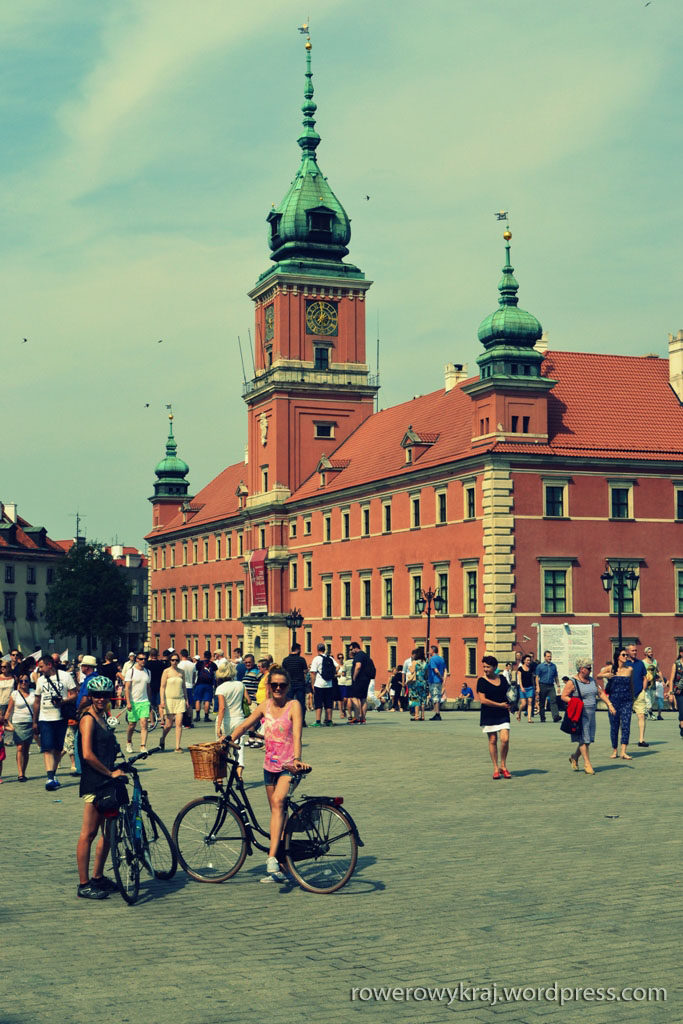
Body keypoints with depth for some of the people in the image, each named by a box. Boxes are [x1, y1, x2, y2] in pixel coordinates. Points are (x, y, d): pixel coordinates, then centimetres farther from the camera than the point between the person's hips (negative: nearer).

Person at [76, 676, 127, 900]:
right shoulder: (88, 719, -12)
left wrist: (117, 767, 17)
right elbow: (87, 754, -21)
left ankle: (98, 877, 25)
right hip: (93, 782, -10)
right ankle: (84, 885, 0)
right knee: (89, 833, -5)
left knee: (108, 831, 14)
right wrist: (111, 772, -15)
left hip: (106, 781, 10)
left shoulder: (101, 718, 16)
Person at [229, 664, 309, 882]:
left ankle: (272, 858, -35)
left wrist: (296, 760, -36)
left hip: (288, 765, -6)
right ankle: (279, 868, 15)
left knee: (278, 801, -27)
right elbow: (244, 726, 14)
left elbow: (297, 735, -21)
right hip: (270, 764, 6)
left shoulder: (294, 705, -9)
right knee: (276, 810, 9)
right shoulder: (265, 706, 6)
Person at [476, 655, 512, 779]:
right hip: (488, 715, -2)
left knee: (505, 739, -9)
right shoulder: (482, 681, -5)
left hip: (503, 715, 2)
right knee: (492, 740, 2)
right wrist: (500, 705, -12)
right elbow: (482, 700, -12)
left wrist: (510, 705, 0)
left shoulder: (502, 679, 7)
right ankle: (495, 768, 13)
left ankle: (503, 766, 8)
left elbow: (508, 694, 20)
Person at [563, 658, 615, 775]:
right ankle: (587, 764, 1)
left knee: (588, 739, 8)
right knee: (583, 739, -6)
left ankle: (574, 757, 29)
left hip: (591, 713, 7)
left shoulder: (592, 680, 13)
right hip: (580, 715, -7)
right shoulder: (572, 682, -8)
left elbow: (601, 693, 17)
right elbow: (564, 696, -8)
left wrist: (609, 704, 6)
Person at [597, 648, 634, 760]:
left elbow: (631, 685, 14)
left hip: (626, 701, 1)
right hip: (613, 700, -1)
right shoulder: (610, 668, -1)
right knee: (614, 726, 5)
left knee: (626, 725, -10)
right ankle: (614, 750, 21)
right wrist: (605, 675, -18)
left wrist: (632, 701, 18)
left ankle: (623, 752, -13)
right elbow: (598, 676, 4)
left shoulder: (629, 669, 4)